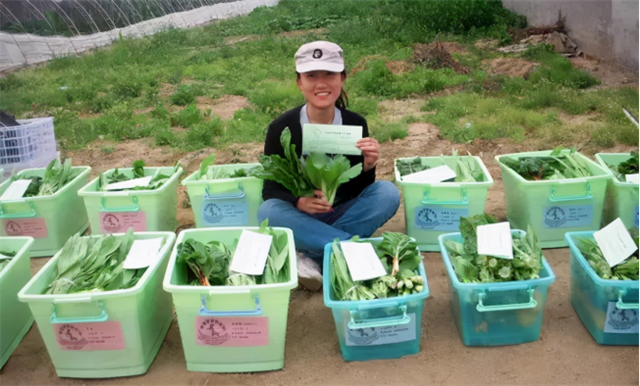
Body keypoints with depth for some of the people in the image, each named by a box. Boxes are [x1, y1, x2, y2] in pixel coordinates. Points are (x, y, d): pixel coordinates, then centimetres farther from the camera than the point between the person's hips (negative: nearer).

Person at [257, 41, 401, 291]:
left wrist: (368, 167, -25)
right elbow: (270, 190, -8)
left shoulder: (355, 124, -8)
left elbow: (359, 190, -4)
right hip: (299, 217, -1)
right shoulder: (281, 128, -12)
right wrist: (299, 202, -28)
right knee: (268, 211, -32)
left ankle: (313, 256, -24)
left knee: (387, 193, -23)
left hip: (343, 215, 2)